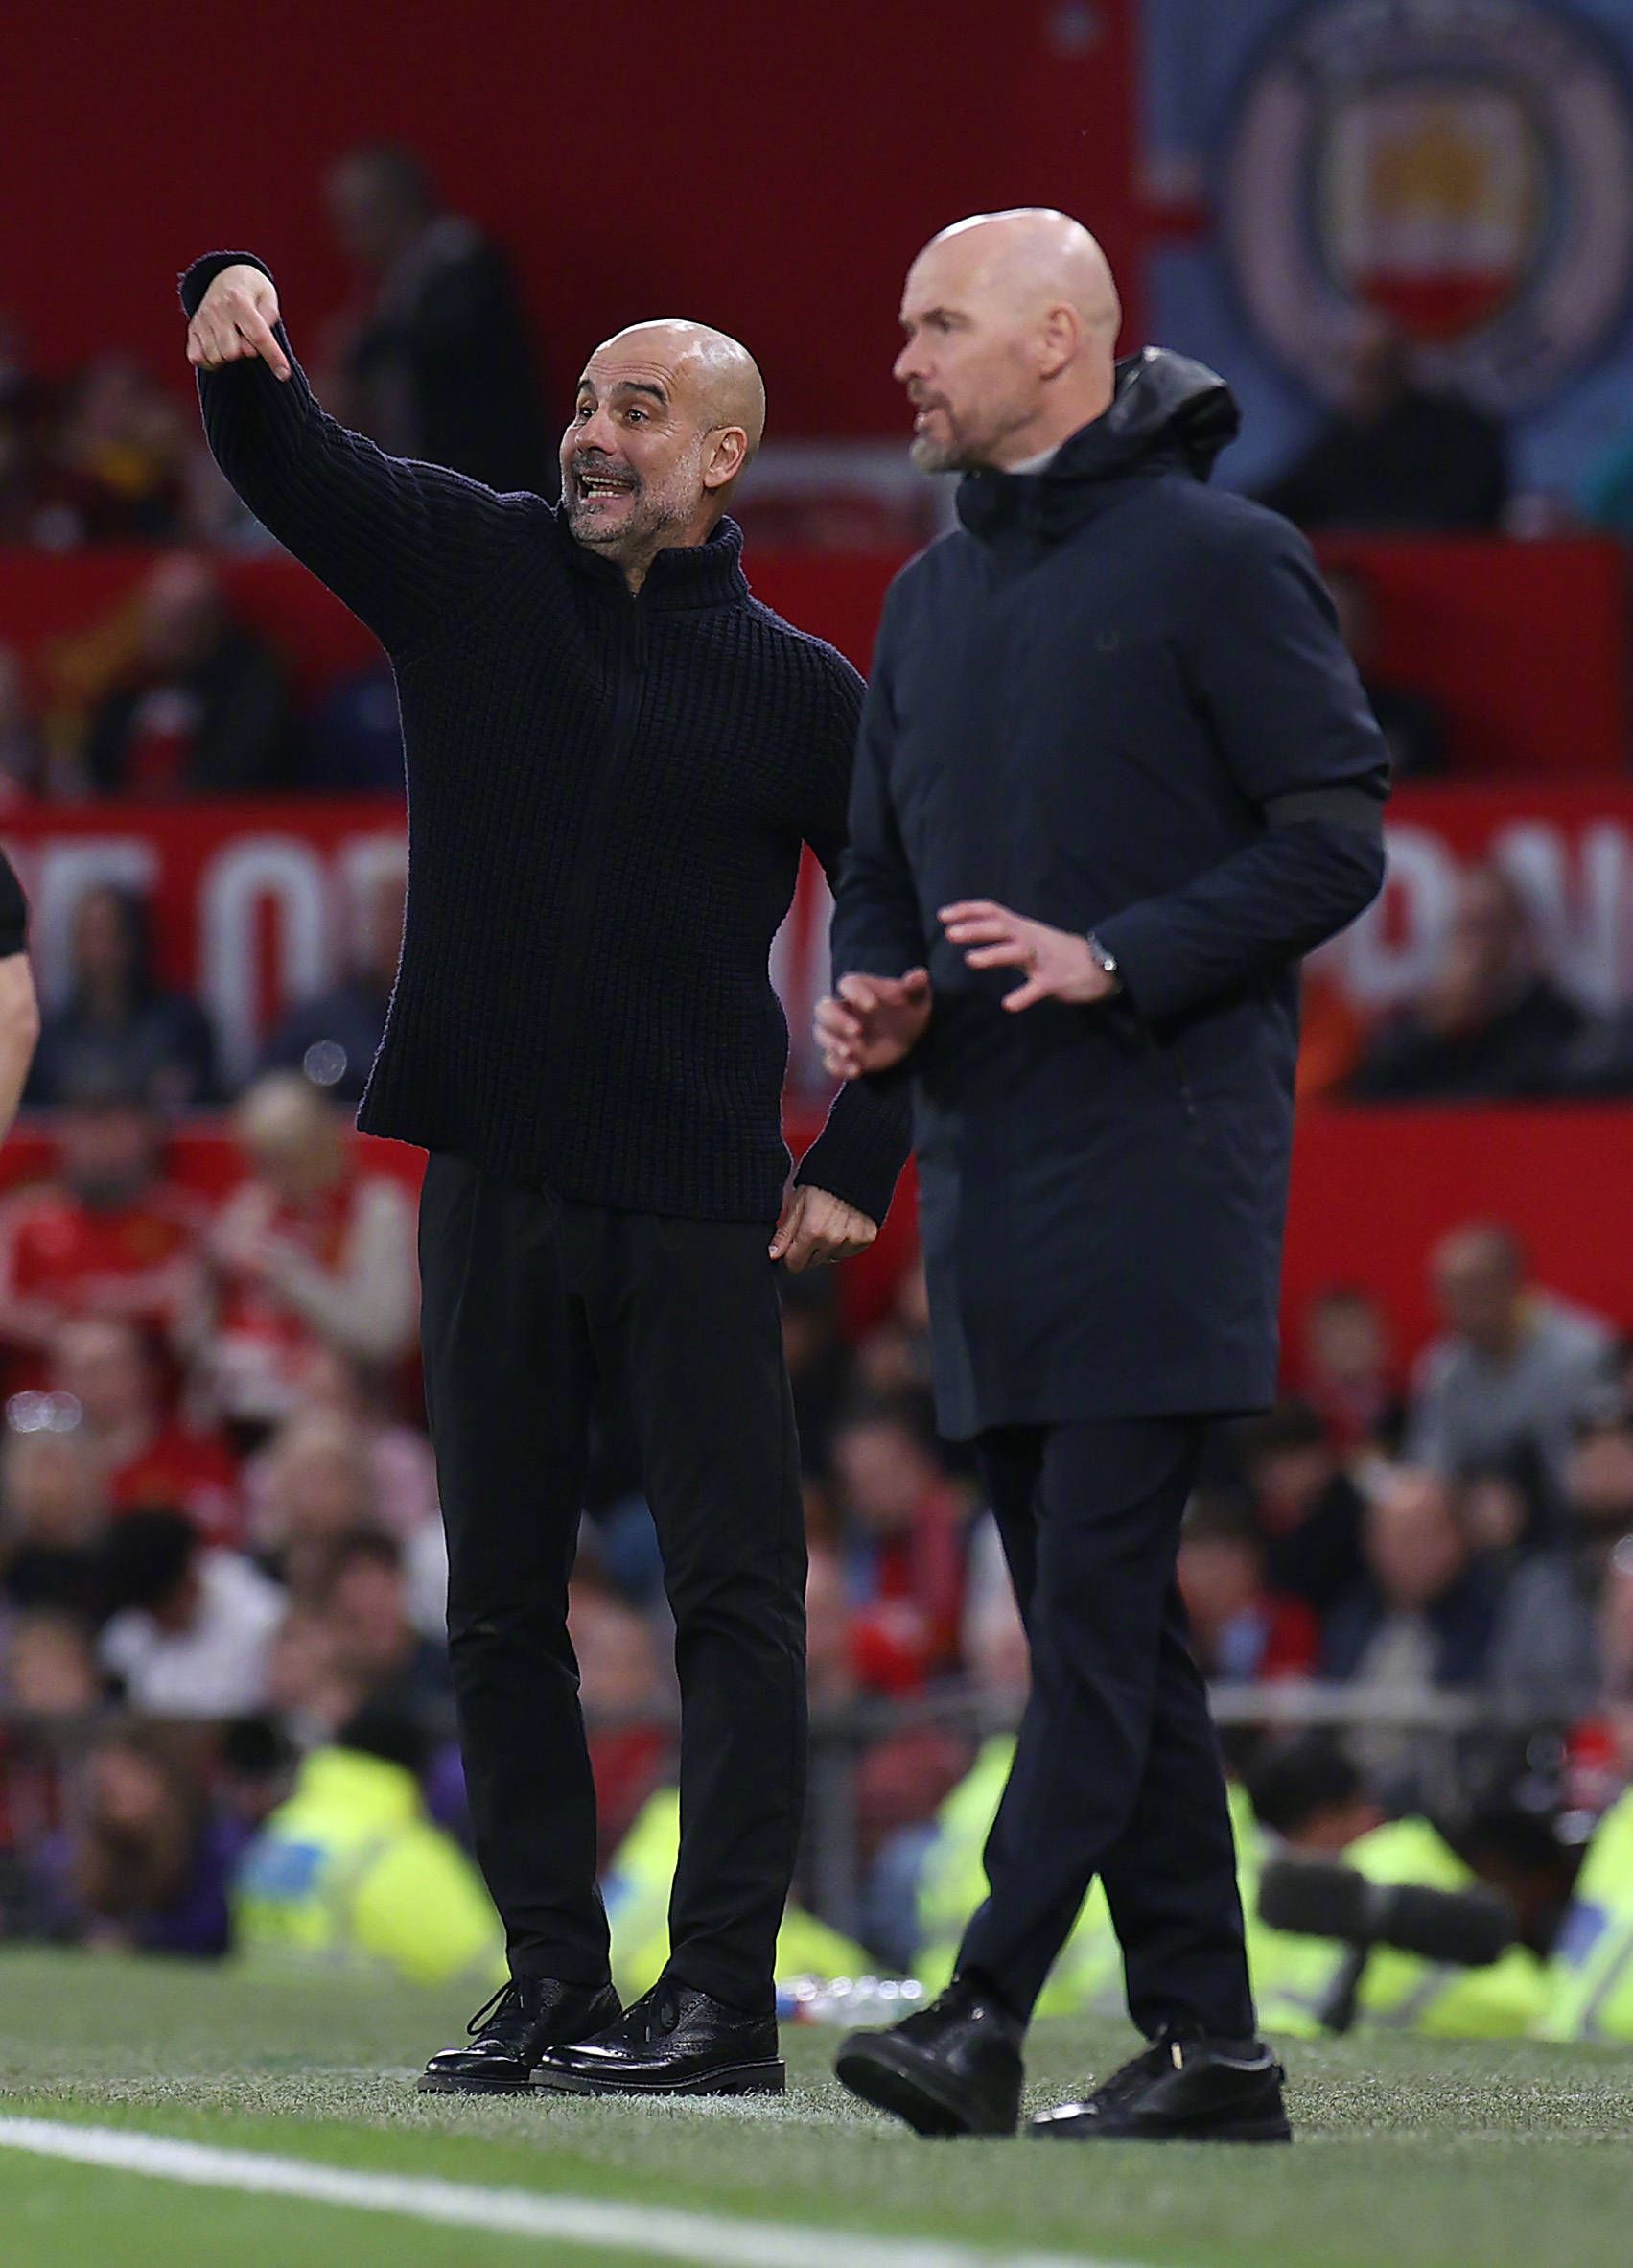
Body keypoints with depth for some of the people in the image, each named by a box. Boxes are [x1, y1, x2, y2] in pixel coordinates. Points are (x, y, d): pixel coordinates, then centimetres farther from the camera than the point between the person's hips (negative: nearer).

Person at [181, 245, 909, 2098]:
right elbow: (286, 462, 1)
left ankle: (722, 1992, -6)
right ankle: (550, 1982, 12)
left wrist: (861, 1164, 1)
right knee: (500, 1599, 5)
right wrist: (233, 320, -20)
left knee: (734, 1588, -6)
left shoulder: (801, 691, 2)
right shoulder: (468, 571, 8)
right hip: (491, 1182, 3)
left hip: (698, 1208, -3)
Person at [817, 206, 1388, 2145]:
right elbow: (884, 865, 25)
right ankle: (1205, 2041, 10)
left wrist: (1114, 959, -18)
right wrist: (871, 994, 3)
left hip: (1159, 1150, -8)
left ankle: (987, 2010, -21)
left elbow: (1333, 837, -8)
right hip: (989, 1162, 8)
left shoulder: (1216, 560, -4)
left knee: (1096, 1594, -13)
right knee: (1095, 1617, 7)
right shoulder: (931, 599, 18)